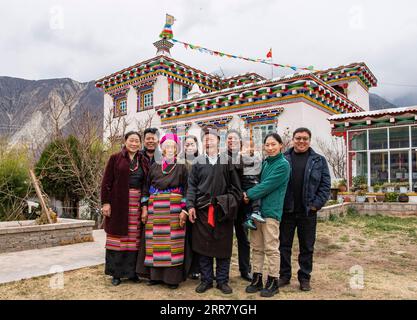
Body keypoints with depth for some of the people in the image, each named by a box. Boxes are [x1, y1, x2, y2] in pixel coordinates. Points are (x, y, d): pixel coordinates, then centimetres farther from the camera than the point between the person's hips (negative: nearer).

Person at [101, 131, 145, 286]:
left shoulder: (142, 161, 11)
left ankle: (132, 271, 18)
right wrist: (106, 202, -10)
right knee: (117, 236, 3)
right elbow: (106, 181, -2)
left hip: (136, 203, 3)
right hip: (118, 202, -3)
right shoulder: (115, 158, 2)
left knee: (134, 237, 5)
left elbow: (146, 183, 12)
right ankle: (116, 273, 15)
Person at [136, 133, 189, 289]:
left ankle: (173, 276, 9)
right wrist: (144, 208, 4)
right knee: (155, 240, 3)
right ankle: (155, 275, 16)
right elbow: (146, 188, 11)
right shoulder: (154, 166, 10)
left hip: (174, 210, -2)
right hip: (155, 209, 2)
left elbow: (186, 190, 2)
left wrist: (184, 211, -7)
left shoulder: (181, 168, 5)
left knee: (172, 241, -2)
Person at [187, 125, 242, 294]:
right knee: (203, 246, 8)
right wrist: (190, 205, -5)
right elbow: (192, 186, 4)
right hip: (202, 209, 1)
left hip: (223, 210, -1)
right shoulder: (198, 162, 7)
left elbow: (235, 186, 4)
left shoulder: (227, 161, 5)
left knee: (223, 247, 7)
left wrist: (233, 204, -3)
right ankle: (206, 279, 23)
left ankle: (222, 280, 21)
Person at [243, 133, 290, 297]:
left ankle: (273, 282, 16)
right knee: (257, 247, 12)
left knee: (271, 248, 2)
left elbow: (267, 185, -15)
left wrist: (248, 194, -10)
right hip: (256, 209, 7)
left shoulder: (283, 165, -8)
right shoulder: (264, 163, 14)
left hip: (271, 211, -7)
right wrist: (249, 195, 0)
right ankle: (257, 279, 23)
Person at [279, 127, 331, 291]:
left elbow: (325, 185, 1)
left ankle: (305, 278, 25)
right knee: (284, 245, 10)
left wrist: (316, 204, -8)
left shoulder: (318, 160, 3)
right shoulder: (283, 158, 2)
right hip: (286, 210, 0)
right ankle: (284, 275, 24)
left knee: (307, 247, 10)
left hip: (308, 212, 0)